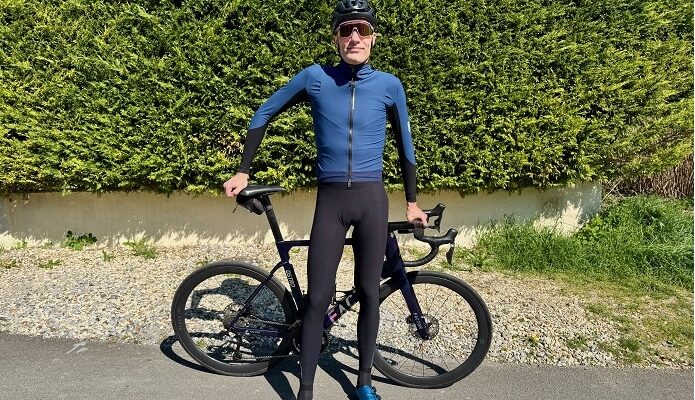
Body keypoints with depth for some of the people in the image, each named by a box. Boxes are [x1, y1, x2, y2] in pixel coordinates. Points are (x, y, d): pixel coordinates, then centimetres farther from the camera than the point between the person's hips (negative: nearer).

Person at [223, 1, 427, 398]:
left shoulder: (389, 85, 0)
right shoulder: (316, 78, -1)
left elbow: (405, 144, 11)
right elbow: (264, 115, 9)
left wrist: (412, 202, 14)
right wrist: (243, 172, 6)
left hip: (372, 200, 1)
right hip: (331, 200, 0)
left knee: (369, 293, 9)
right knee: (318, 298, 1)